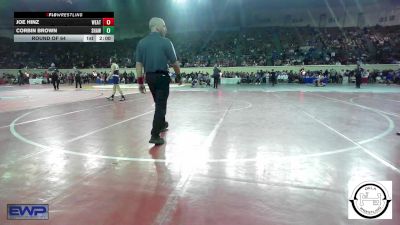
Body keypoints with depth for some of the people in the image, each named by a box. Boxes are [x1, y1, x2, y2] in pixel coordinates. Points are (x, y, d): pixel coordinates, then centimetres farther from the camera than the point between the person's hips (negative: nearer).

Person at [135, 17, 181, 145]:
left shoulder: (141, 43, 3)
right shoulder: (165, 42, -9)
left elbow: (138, 64, 0)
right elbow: (174, 63, -7)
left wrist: (140, 82, 3)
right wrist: (179, 76, 8)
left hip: (149, 77, 6)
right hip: (162, 77, -5)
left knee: (158, 103, 23)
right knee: (161, 105, -3)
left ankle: (162, 125, 42)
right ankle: (155, 135, -7)